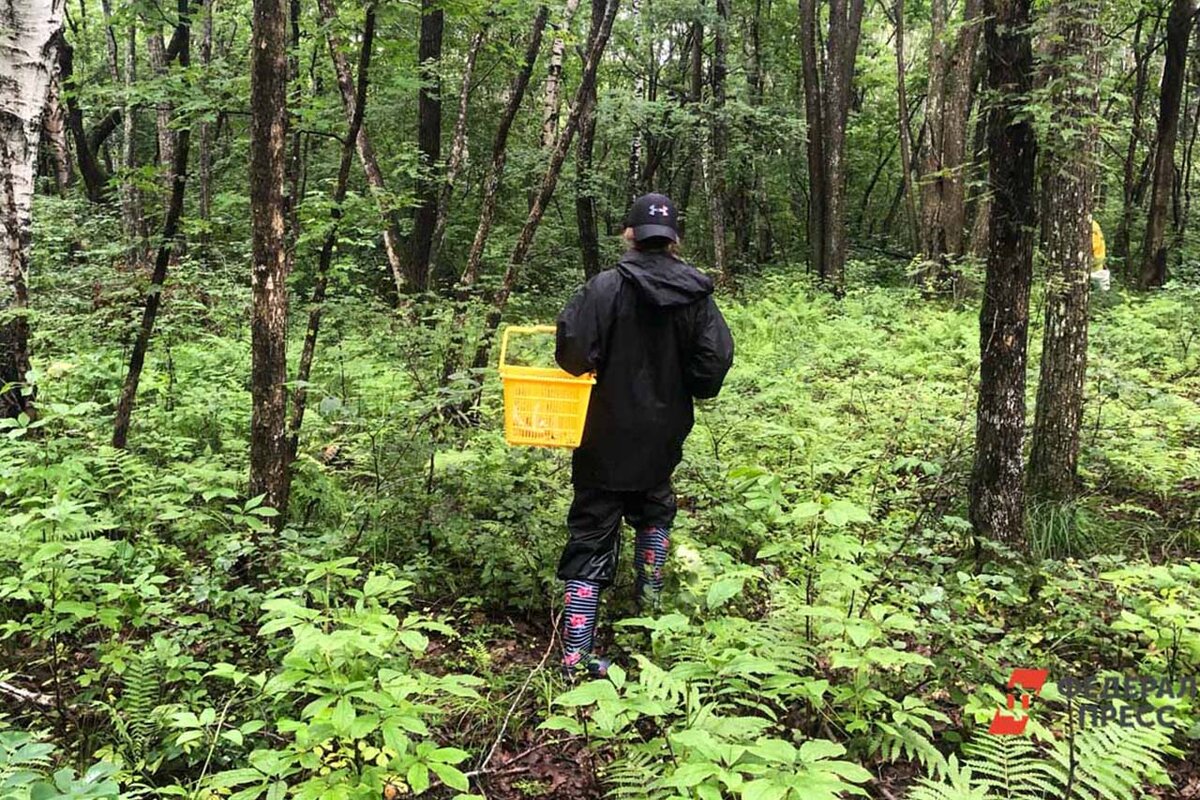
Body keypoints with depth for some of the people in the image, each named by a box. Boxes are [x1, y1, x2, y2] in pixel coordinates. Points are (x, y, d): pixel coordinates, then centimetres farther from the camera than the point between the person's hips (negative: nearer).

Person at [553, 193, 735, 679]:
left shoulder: (608, 287, -15)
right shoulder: (697, 296, -4)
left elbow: (573, 350, -22)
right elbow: (716, 359, -5)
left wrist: (588, 365, 1)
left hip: (606, 437, -3)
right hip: (663, 435, 3)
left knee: (592, 532, 3)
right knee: (654, 509, 31)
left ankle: (576, 652, 0)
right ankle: (649, 596, 40)